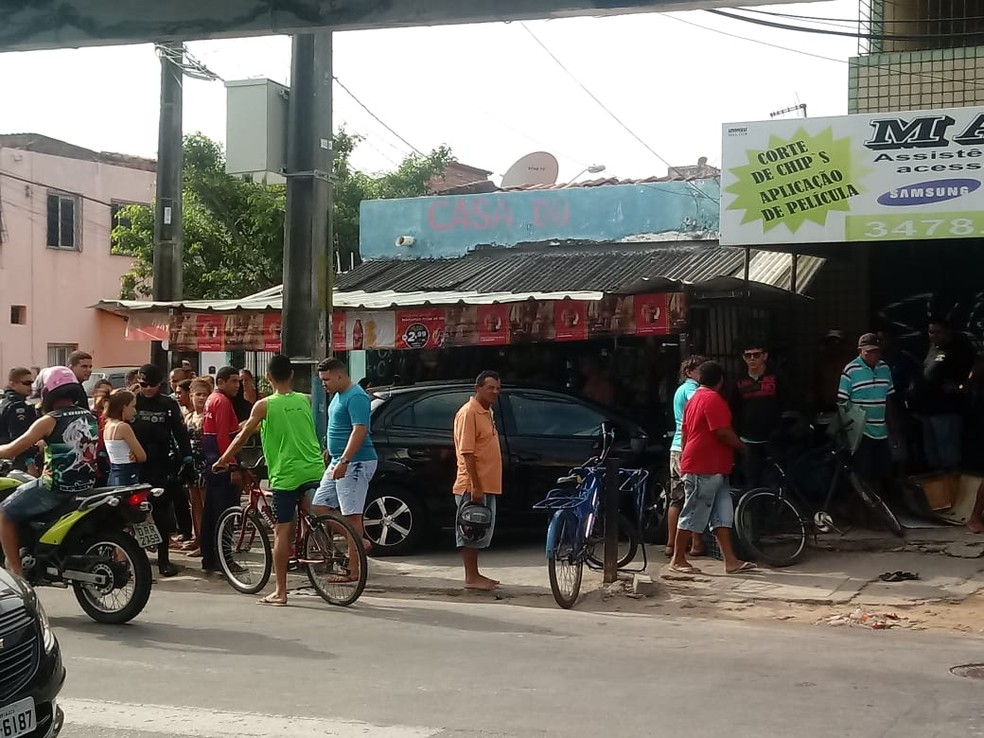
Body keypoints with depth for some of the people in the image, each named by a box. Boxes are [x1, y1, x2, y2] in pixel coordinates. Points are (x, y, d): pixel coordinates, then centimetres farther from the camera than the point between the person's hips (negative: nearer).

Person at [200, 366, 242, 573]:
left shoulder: (211, 400, 16)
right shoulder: (222, 401, -14)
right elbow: (223, 436, -21)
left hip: (212, 464, 10)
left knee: (210, 512, 13)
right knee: (225, 513, -7)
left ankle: (209, 559, 18)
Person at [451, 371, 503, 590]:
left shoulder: (487, 412, 16)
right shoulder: (469, 413, -14)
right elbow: (466, 452, -19)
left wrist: (482, 486, 18)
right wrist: (475, 486, -22)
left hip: (487, 486, 10)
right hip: (473, 487, -9)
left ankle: (475, 574, 20)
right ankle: (471, 578, 0)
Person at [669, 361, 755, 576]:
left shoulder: (694, 399, 18)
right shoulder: (713, 399, -13)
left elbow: (686, 433, 22)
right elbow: (723, 432, -20)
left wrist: (685, 459, 27)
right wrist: (741, 447, -4)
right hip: (705, 469, -10)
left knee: (723, 515, 7)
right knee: (693, 515, -3)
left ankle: (731, 560, 5)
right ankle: (678, 560, 3)